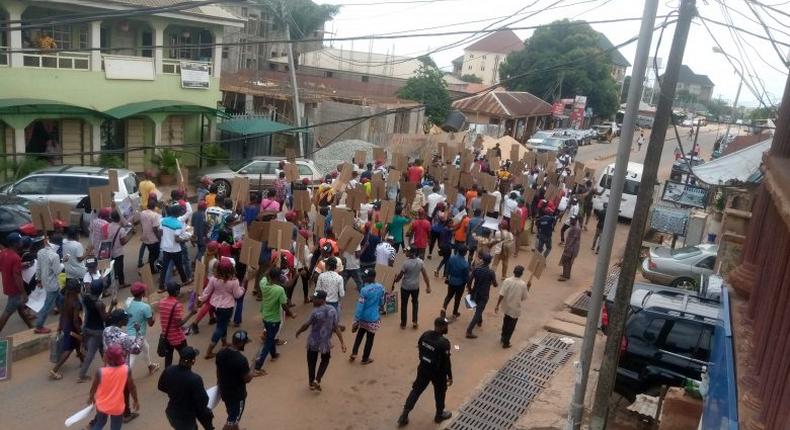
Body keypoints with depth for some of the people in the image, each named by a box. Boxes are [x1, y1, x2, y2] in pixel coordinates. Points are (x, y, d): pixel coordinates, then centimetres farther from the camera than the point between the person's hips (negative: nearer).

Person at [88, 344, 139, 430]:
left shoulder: (100, 372, -25)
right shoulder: (126, 370, -22)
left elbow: (94, 387, -6)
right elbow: (132, 387, -9)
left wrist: (91, 397, 17)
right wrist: (136, 401, 8)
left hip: (102, 405, 1)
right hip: (117, 407, -1)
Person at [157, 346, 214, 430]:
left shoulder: (168, 370, -15)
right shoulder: (195, 379, -33)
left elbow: (161, 387, 5)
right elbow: (203, 402, -23)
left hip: (172, 412, 6)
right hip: (186, 417, -6)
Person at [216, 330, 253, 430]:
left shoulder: (220, 353, -8)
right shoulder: (241, 360, -30)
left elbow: (218, 372, 6)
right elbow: (247, 379, -20)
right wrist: (251, 374, 1)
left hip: (224, 391, 7)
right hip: (237, 394, -7)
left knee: (233, 415, 28)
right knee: (232, 421, 10)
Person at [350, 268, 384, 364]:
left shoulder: (364, 290, -23)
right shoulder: (381, 287, -9)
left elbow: (360, 307, -19)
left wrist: (356, 321, -12)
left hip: (364, 317, -2)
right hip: (374, 318, 2)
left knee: (359, 335, 23)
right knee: (370, 338, 15)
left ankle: (354, 354, 26)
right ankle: (365, 359, 27)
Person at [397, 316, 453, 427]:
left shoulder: (425, 334, -10)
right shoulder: (444, 343, -29)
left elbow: (419, 347, 8)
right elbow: (446, 362, -21)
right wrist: (450, 376, -7)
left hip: (423, 368, 5)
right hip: (438, 372, -5)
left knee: (416, 390, 18)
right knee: (440, 393, 20)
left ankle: (404, 416, 21)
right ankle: (439, 415, 42)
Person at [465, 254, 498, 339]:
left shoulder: (476, 269, -8)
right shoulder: (491, 272, -17)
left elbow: (469, 281, -8)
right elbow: (495, 285, -6)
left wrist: (470, 290, 9)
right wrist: (494, 283, 18)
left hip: (475, 293, 4)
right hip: (484, 295, -4)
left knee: (478, 308, 31)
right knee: (478, 312, -1)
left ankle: (479, 322, 51)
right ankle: (469, 331, -8)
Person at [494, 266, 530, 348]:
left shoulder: (507, 281, -14)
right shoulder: (523, 284, -17)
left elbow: (501, 295, -16)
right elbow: (524, 298, -6)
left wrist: (497, 305, -9)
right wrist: (528, 288, 5)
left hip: (506, 307, 3)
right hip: (515, 309, -3)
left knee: (505, 322, 26)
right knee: (511, 326, 13)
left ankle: (503, 337, 41)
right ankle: (506, 342, 19)